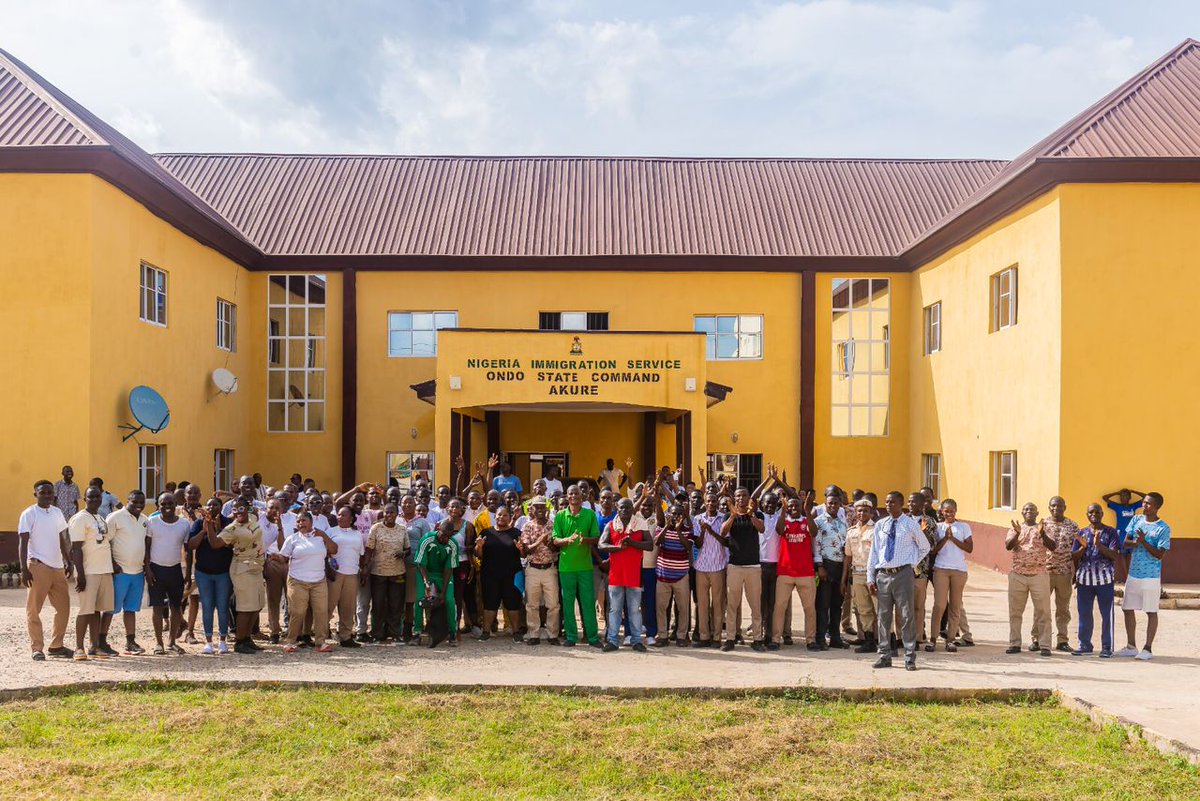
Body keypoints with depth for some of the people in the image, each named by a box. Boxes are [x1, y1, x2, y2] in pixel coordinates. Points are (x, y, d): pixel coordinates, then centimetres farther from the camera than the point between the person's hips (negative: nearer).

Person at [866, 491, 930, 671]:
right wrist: (870, 577, 6)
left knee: (906, 616, -1)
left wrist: (913, 564, 7)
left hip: (903, 574, -3)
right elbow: (873, 552, 10)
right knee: (884, 616, 7)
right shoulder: (880, 525, 8)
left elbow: (925, 547, 14)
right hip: (883, 574, 3)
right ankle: (884, 656, 16)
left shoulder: (911, 525, 0)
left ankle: (910, 658, 6)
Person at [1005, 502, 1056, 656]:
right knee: (1015, 611, 4)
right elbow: (1008, 545, -7)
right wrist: (1017, 533, -24)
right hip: (1017, 575, 1)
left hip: (1039, 575, -1)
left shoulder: (1044, 529, 7)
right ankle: (1014, 644, 10)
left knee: (1043, 612, -1)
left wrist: (1042, 533, -26)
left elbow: (1053, 546, -9)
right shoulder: (1015, 529, 10)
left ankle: (1044, 645, 3)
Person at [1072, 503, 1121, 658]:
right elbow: (1074, 557, 10)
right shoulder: (1081, 533, 12)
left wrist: (1098, 544, -19)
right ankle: (1084, 645, 16)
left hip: (1104, 578, -3)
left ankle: (1106, 647, 7)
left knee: (1106, 614, 1)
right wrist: (1083, 547, -8)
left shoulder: (1111, 532, 3)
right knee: (1084, 613, 6)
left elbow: (1114, 555, -7)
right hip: (1084, 578, 3)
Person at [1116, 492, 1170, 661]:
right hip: (1133, 574, 6)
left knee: (1151, 612, 2)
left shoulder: (1163, 528, -9)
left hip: (1151, 577, -6)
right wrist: (1136, 542, -18)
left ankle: (1148, 648, 9)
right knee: (1128, 609, 9)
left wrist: (1143, 542, -23)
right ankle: (1131, 646, 20)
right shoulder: (1136, 520, 6)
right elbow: (1125, 543, 3)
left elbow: (1160, 554, -13)